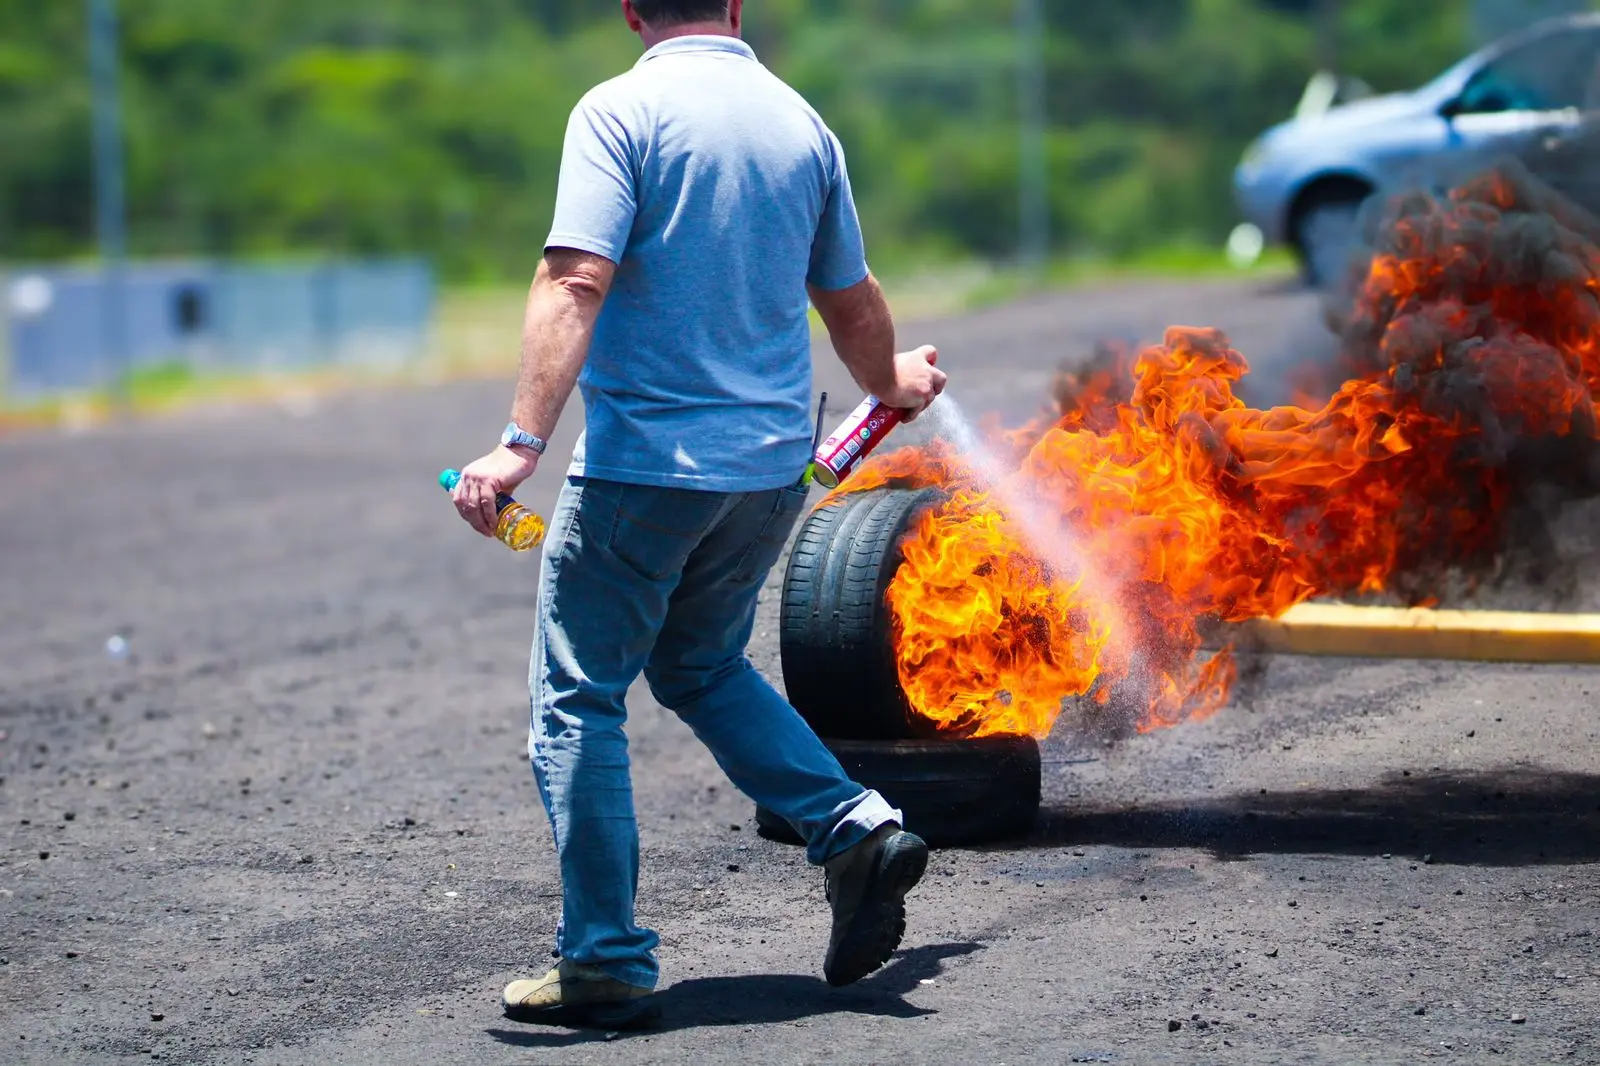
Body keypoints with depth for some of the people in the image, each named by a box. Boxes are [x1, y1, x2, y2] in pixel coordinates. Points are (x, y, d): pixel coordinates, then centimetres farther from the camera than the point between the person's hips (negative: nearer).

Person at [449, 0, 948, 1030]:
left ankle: (607, 964, 5)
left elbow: (577, 281, -20)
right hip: (771, 463, 6)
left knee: (578, 703, 5)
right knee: (702, 666, 25)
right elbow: (852, 300, 17)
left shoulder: (619, 111, -9)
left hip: (644, 460, -6)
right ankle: (857, 829, 9)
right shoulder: (801, 123, 8)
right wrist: (892, 384, 38)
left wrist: (521, 444, -24)